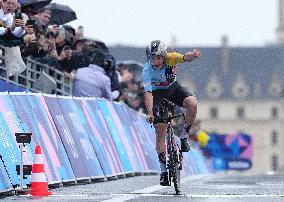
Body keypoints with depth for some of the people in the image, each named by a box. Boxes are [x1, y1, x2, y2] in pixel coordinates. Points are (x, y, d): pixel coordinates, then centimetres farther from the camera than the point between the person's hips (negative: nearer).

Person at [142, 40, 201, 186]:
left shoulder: (170, 58, -26)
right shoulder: (147, 70, -29)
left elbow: (185, 58, -46)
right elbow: (148, 93, -36)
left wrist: (193, 55, -70)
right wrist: (150, 113, -50)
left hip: (173, 89, 2)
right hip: (158, 93, -2)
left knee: (192, 104, -30)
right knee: (160, 132, -9)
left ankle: (184, 137, -8)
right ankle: (164, 169, 2)